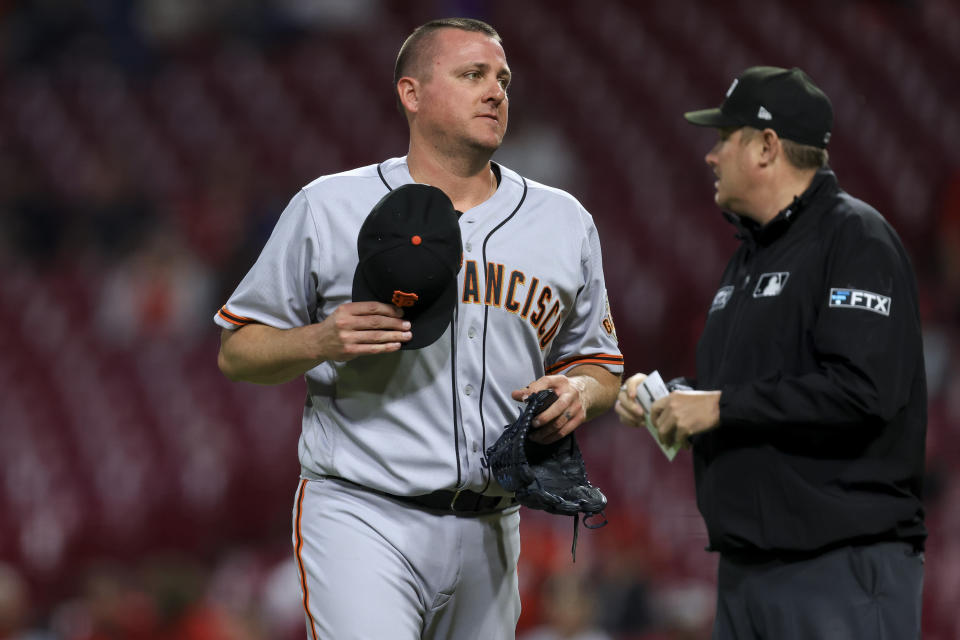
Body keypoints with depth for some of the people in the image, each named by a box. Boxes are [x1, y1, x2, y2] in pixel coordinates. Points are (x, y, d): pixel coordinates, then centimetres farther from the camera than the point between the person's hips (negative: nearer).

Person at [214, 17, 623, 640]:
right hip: (362, 518, -5)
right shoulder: (328, 208, 2)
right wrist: (321, 341, -15)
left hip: (488, 535, 5)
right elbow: (236, 351, 6)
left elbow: (601, 367, 21)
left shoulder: (565, 221, 13)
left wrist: (578, 391, -3)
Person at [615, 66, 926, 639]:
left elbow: (863, 391, -23)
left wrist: (721, 406, -17)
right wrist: (666, 395, 9)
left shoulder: (855, 237, -10)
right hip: (745, 568, 9)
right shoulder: (750, 256, 21)